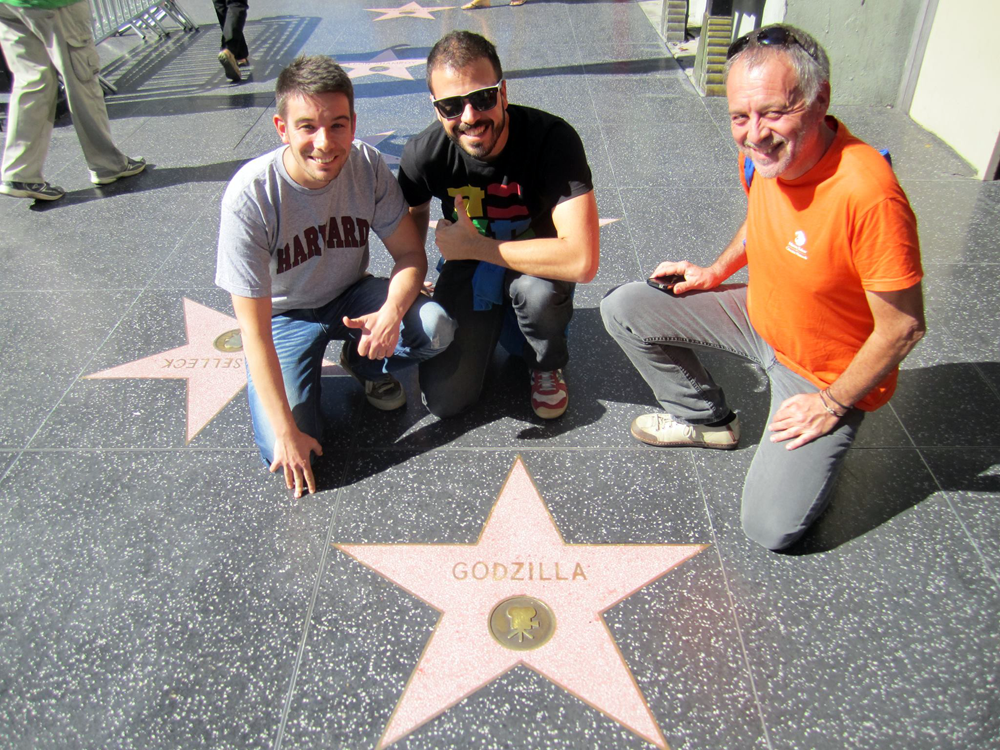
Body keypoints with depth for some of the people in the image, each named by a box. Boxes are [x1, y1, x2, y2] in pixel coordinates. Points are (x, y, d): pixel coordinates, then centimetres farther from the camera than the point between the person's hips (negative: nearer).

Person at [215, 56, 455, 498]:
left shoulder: (366, 166, -19)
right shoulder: (250, 196, -28)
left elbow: (410, 253, -10)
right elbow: (255, 330, -25)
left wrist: (392, 311, -34)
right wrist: (287, 432, -25)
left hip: (352, 297, 3)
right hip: (283, 317, -2)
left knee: (436, 328, -27)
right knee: (285, 456, -19)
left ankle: (364, 364, 7)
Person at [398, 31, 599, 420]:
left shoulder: (553, 139, -29)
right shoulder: (424, 153, -18)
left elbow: (582, 261, -40)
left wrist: (475, 246, -31)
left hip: (536, 265, -2)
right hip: (468, 268, 2)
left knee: (537, 289, -40)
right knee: (445, 399, -13)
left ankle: (547, 365, -3)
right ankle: (489, 328, 19)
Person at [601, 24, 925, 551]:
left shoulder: (869, 194, -35)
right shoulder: (759, 153, -12)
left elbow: (903, 326, -25)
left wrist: (833, 404, -16)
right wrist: (715, 273, 5)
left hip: (828, 373, -6)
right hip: (758, 316, 7)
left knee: (771, 527, -14)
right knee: (624, 308, -2)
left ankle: (819, 447, 18)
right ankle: (706, 418, 17)